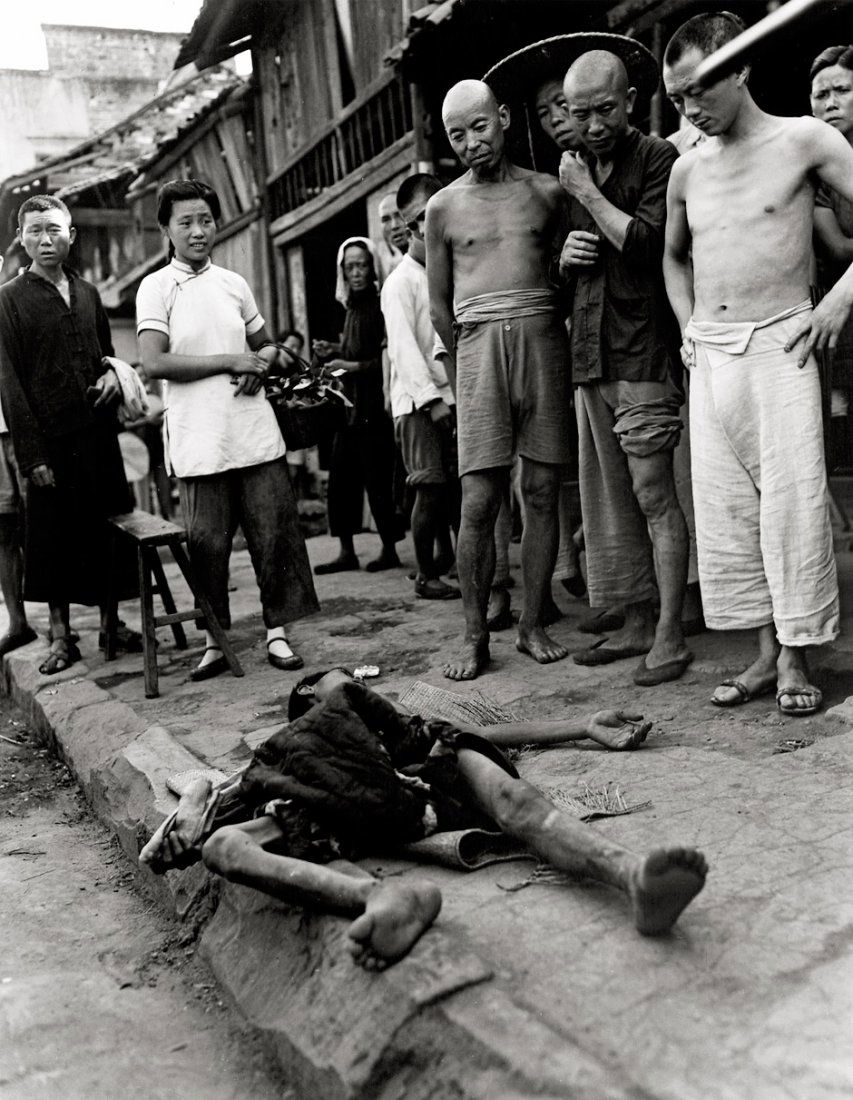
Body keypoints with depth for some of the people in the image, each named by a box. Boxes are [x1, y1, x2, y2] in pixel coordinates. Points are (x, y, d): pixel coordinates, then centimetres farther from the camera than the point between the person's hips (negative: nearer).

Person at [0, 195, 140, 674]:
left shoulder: (87, 292, 11)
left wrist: (112, 374, -2)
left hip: (99, 434, 4)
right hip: (52, 441, -4)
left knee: (107, 533, 9)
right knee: (54, 539, 3)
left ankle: (111, 624, 22)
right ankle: (62, 637, 14)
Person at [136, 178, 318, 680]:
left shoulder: (234, 283, 12)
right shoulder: (156, 287, 1)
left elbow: (268, 345, 22)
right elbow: (154, 362, -10)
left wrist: (260, 366, -2)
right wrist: (231, 361, -12)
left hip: (256, 434, 3)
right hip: (200, 443, -3)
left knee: (275, 532, 2)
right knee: (208, 542, 1)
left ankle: (278, 631, 14)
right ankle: (215, 641, 16)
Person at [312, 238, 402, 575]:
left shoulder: (382, 306, -9)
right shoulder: (352, 309, 15)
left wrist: (354, 366, -17)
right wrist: (333, 353, 7)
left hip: (375, 408, -8)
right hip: (352, 407, 8)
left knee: (378, 480, -4)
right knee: (340, 478, 6)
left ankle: (389, 550, 8)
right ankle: (346, 552, 12)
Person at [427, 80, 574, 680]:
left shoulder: (547, 191, 11)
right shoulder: (444, 207, 10)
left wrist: (542, 339, 8)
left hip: (545, 338, 1)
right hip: (479, 345, -1)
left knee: (542, 493, 1)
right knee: (479, 502, -7)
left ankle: (533, 624, 11)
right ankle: (475, 636, 3)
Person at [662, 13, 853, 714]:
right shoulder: (687, 169, 13)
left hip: (780, 346, -5)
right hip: (709, 358, 5)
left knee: (792, 502, -7)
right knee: (726, 508, 3)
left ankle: (796, 659, 4)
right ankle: (765, 651, 13)